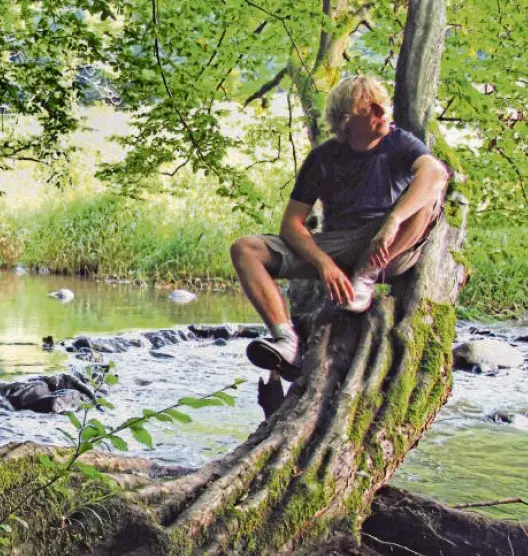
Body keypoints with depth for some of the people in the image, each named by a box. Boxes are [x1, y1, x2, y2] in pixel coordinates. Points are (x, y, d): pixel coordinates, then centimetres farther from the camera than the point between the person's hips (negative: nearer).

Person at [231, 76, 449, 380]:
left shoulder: (400, 144, -3)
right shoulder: (324, 158, 2)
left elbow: (435, 172, -27)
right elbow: (292, 223, -2)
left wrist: (392, 222, -43)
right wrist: (324, 263, -22)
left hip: (391, 252, -3)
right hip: (334, 249, 3)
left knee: (430, 191, -28)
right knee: (245, 250, -14)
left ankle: (365, 277, -22)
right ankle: (288, 341, -33)